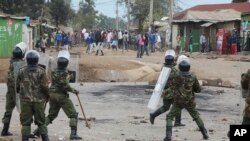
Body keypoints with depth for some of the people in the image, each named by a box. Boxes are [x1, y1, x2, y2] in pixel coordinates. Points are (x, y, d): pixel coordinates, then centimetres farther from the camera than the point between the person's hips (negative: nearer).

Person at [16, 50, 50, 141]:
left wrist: (20, 93, 28)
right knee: (41, 121, 11)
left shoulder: (21, 71, -2)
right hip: (39, 100, 0)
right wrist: (47, 96, 8)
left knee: (25, 122, 4)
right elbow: (45, 86, -9)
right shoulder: (41, 71, -7)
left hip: (25, 100, 0)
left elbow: (17, 86, 6)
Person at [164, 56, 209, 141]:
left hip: (178, 102, -3)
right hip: (190, 102, 3)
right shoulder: (193, 77, -6)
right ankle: (205, 134, 25)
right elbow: (198, 89, 3)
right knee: (196, 117, 22)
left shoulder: (177, 76, -14)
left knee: (169, 117, 7)